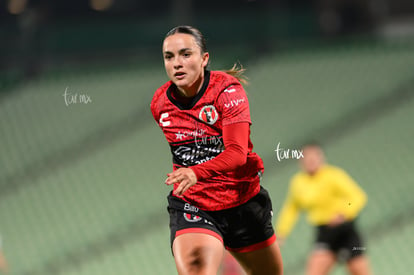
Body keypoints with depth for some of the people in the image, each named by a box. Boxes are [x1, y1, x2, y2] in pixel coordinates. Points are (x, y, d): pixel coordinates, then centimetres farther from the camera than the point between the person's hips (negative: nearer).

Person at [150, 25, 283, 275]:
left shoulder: (227, 89, -15)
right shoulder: (159, 103, -3)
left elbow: (237, 152, -29)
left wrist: (197, 173, -45)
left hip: (243, 201, 0)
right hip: (190, 205, 1)